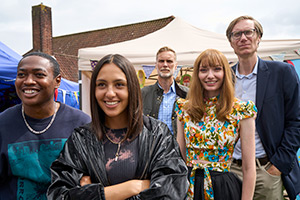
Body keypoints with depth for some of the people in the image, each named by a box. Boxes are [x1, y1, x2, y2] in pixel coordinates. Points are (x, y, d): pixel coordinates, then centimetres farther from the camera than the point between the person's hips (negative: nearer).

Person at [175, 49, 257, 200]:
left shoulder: (242, 111, -9)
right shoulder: (184, 108, -1)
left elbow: (249, 169, -7)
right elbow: (179, 156, 5)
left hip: (223, 187, -2)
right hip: (189, 186, 3)